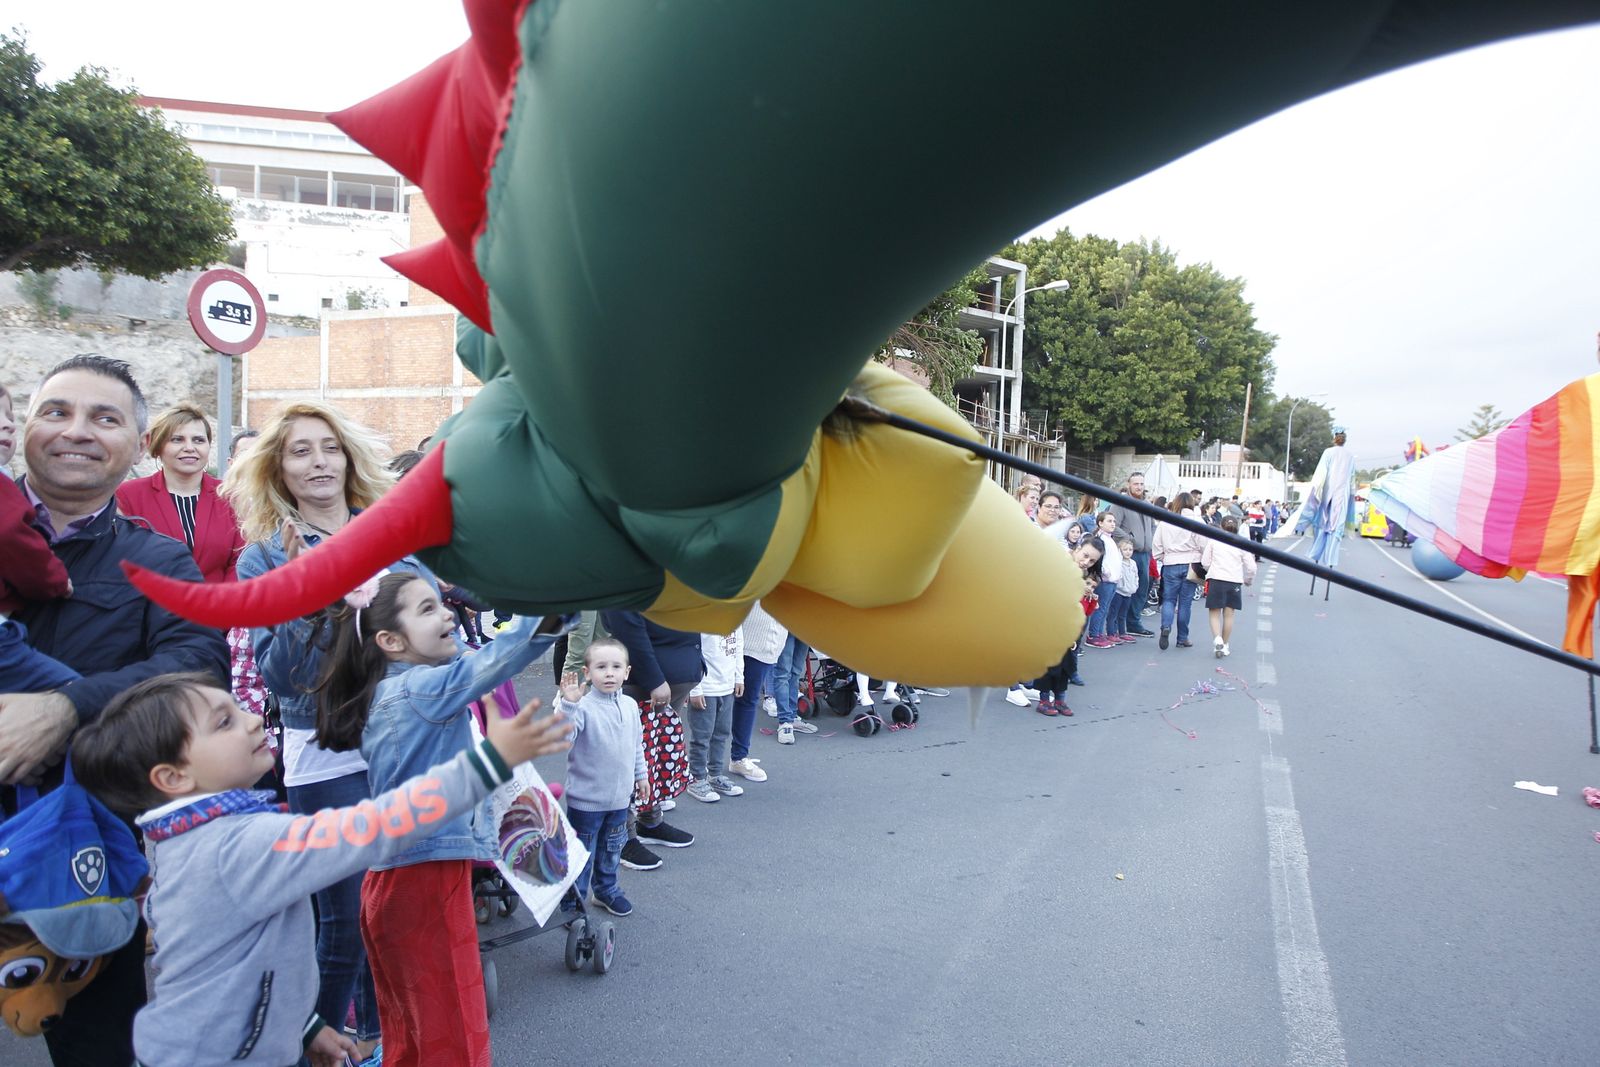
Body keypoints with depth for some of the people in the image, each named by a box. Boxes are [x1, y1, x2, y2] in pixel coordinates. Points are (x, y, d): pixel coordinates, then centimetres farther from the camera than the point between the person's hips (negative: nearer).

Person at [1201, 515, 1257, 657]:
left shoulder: (1213, 540, 3)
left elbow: (1205, 562, 1)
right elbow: (1251, 567, 3)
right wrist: (1248, 580, 21)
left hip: (1216, 579, -1)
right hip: (1234, 581, 1)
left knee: (1215, 613, 6)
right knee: (1228, 614, 10)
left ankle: (1217, 639, -16)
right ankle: (1225, 646, 15)